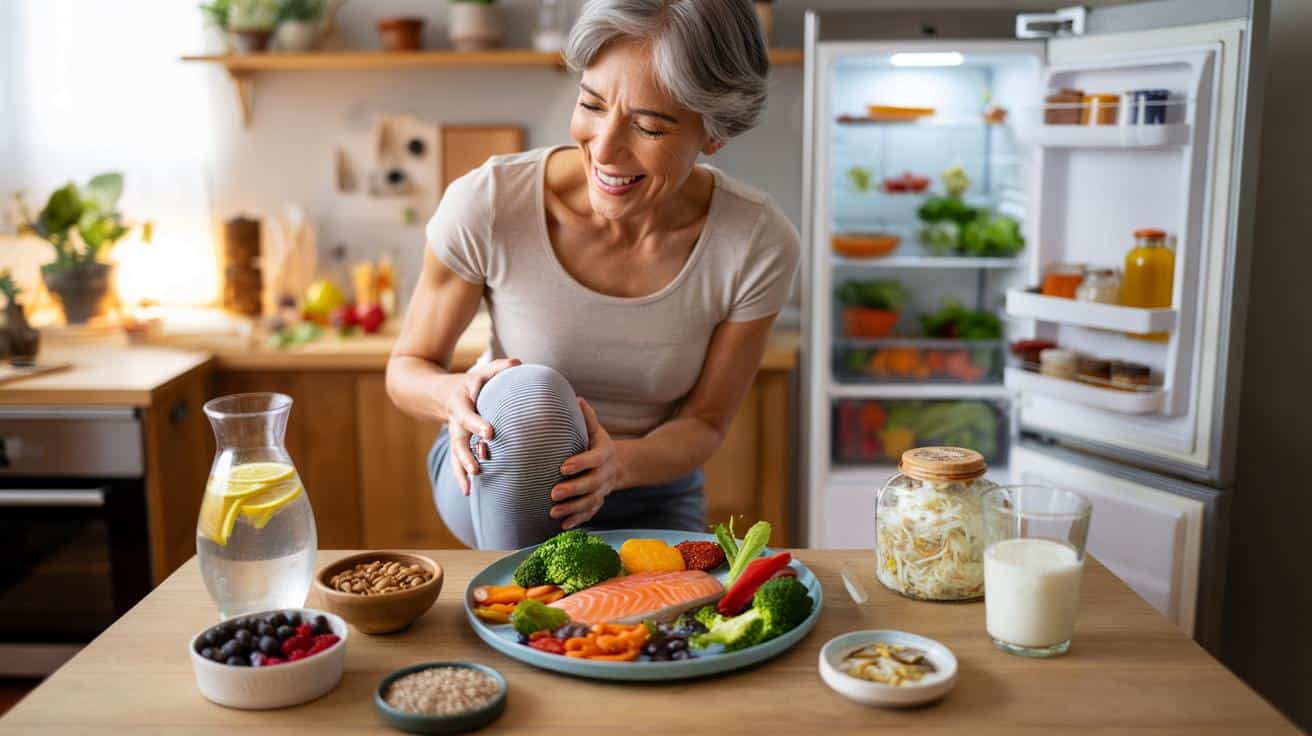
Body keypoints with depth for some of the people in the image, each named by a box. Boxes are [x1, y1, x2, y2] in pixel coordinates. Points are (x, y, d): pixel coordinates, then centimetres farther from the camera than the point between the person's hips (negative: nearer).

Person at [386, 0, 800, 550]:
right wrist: (456, 395, -33)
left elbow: (704, 424, -10)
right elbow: (406, 369, -9)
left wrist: (619, 463, -32)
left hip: (651, 496, 1)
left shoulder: (759, 245, -20)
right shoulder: (486, 205, -23)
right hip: (494, 481, 0)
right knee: (532, 394, -33)